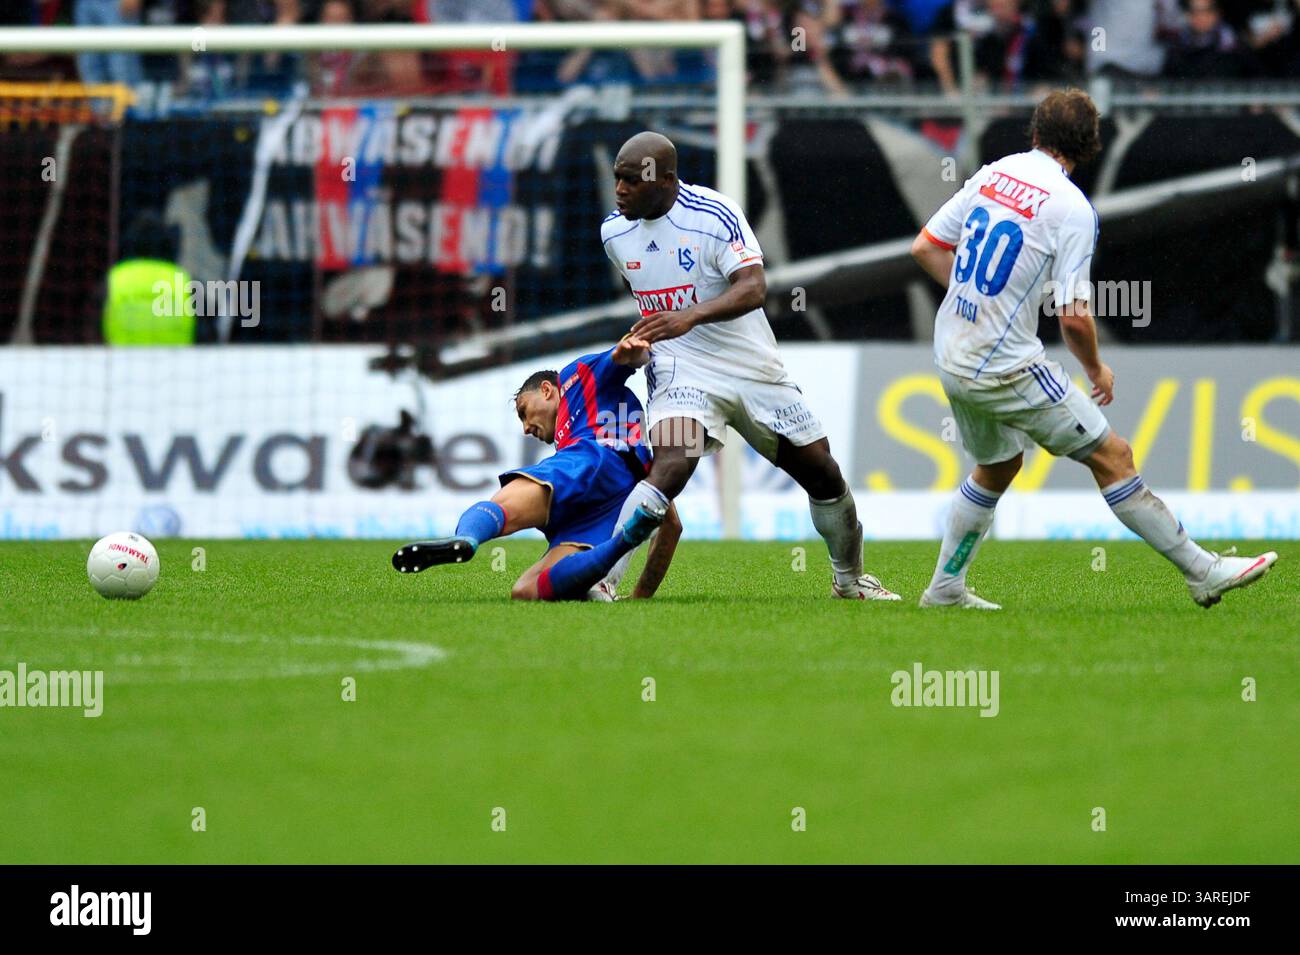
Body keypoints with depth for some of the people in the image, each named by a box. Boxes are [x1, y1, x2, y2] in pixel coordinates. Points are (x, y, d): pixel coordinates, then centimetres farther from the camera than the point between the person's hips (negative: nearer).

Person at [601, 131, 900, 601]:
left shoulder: (715, 215, -18)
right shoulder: (614, 231, -1)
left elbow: (754, 287, -30)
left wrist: (692, 316, -44)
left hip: (751, 367, 0)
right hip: (683, 370, 0)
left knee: (821, 472, 8)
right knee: (670, 469, -27)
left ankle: (850, 580, 30)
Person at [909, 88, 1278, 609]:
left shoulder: (991, 174, 4)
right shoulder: (1072, 208, -15)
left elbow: (925, 247, 10)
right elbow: (1074, 315, -17)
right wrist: (1096, 369, 1)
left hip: (950, 358, 7)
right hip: (1004, 367, -7)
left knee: (997, 466, 27)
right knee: (1112, 455, -1)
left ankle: (945, 588, 31)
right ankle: (1202, 571, 1)